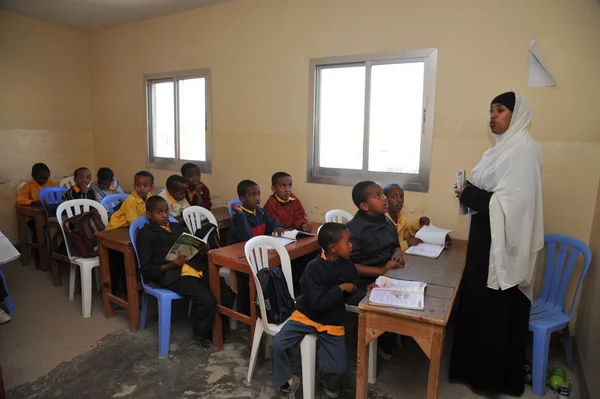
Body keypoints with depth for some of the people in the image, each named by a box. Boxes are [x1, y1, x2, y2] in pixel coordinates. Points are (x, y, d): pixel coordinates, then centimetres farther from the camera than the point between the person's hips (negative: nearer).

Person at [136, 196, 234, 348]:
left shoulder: (177, 226, 24)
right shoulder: (145, 233, 5)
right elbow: (145, 269, -2)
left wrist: (203, 252, 1)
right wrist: (170, 266, -17)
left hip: (196, 269, 6)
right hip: (172, 275, -6)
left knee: (227, 294, -13)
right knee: (208, 300, -25)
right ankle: (200, 333, 5)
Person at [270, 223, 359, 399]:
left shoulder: (348, 266, -5)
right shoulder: (314, 268, -21)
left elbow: (353, 295, 6)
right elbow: (317, 303, -25)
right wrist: (341, 288, -23)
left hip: (332, 323, 3)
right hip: (306, 316, -2)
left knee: (338, 368, -12)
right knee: (277, 345, -19)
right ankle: (288, 382, 11)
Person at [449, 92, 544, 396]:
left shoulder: (523, 148, -17)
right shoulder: (504, 146, 12)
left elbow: (514, 200, -25)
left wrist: (470, 195, -16)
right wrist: (470, 194, 2)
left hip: (502, 241, -9)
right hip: (488, 237, 10)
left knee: (495, 309, 4)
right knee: (479, 303, 18)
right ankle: (478, 366, 36)